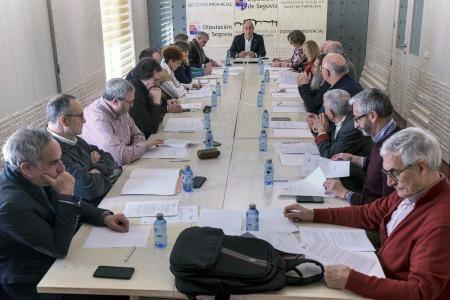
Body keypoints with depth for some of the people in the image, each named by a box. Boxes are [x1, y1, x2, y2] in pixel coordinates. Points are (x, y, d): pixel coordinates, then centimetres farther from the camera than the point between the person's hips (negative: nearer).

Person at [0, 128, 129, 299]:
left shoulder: (33, 179, -7)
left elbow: (72, 206, 10)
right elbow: (59, 248, -24)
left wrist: (104, 217, -6)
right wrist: (66, 194, -25)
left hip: (52, 261, 7)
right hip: (31, 286, -7)